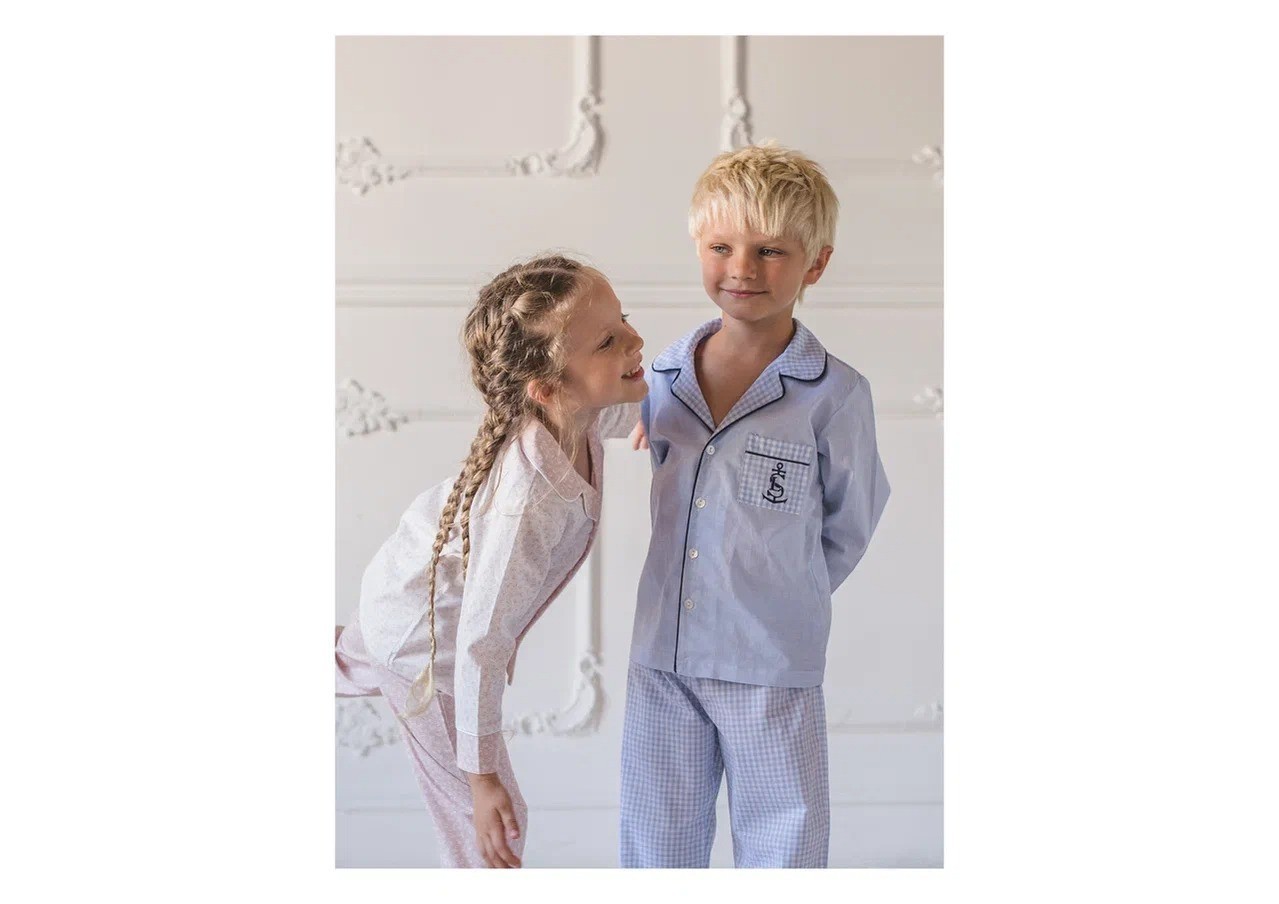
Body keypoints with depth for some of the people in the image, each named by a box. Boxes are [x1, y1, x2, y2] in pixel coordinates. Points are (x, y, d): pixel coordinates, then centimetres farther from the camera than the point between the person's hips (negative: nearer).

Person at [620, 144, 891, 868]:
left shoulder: (835, 394, -10)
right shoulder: (664, 378, 3)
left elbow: (850, 525, 2)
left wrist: (784, 597, 8)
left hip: (772, 669, -4)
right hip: (663, 655, 4)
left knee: (780, 849, 9)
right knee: (657, 850, 14)